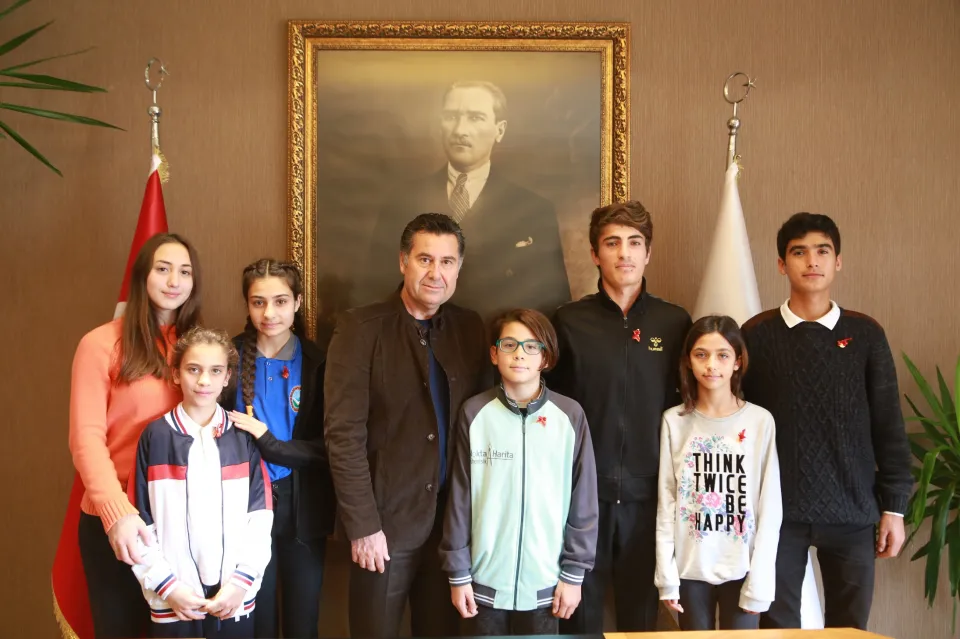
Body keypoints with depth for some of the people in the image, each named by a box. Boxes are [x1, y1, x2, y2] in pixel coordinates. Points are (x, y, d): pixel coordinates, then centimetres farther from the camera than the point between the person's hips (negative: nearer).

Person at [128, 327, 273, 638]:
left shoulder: (244, 437, 3)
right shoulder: (155, 436, -1)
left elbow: (260, 516, 1)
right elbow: (140, 522, -1)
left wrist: (242, 580, -8)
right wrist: (166, 585, -7)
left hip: (235, 598, 1)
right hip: (173, 601, -1)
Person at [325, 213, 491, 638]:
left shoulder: (470, 328, 5)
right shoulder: (361, 328, -8)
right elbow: (344, 433, -12)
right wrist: (362, 524, -14)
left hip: (453, 519, 4)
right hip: (386, 519, -3)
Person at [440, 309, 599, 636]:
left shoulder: (569, 415, -4)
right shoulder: (474, 413, -4)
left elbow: (583, 501, 0)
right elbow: (459, 498, -1)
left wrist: (574, 573, 0)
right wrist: (457, 572, 0)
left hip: (545, 580, 0)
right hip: (487, 579, 0)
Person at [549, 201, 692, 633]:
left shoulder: (675, 322, 4)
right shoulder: (569, 321, 0)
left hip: (647, 492, 1)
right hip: (582, 491, -1)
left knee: (642, 612, 13)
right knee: (581, 611, 9)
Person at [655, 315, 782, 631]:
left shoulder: (760, 421, -4)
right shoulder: (674, 421, 0)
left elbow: (770, 507, -3)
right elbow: (667, 502, 2)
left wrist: (760, 581, -6)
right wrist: (666, 574, -2)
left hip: (742, 570, -1)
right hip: (690, 569, 1)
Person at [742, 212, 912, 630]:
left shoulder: (865, 335, 2)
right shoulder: (756, 334, -1)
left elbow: (888, 426, 4)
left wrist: (894, 506, 2)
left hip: (852, 510, 1)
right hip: (777, 510, -1)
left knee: (850, 627, 9)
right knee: (777, 625, 6)